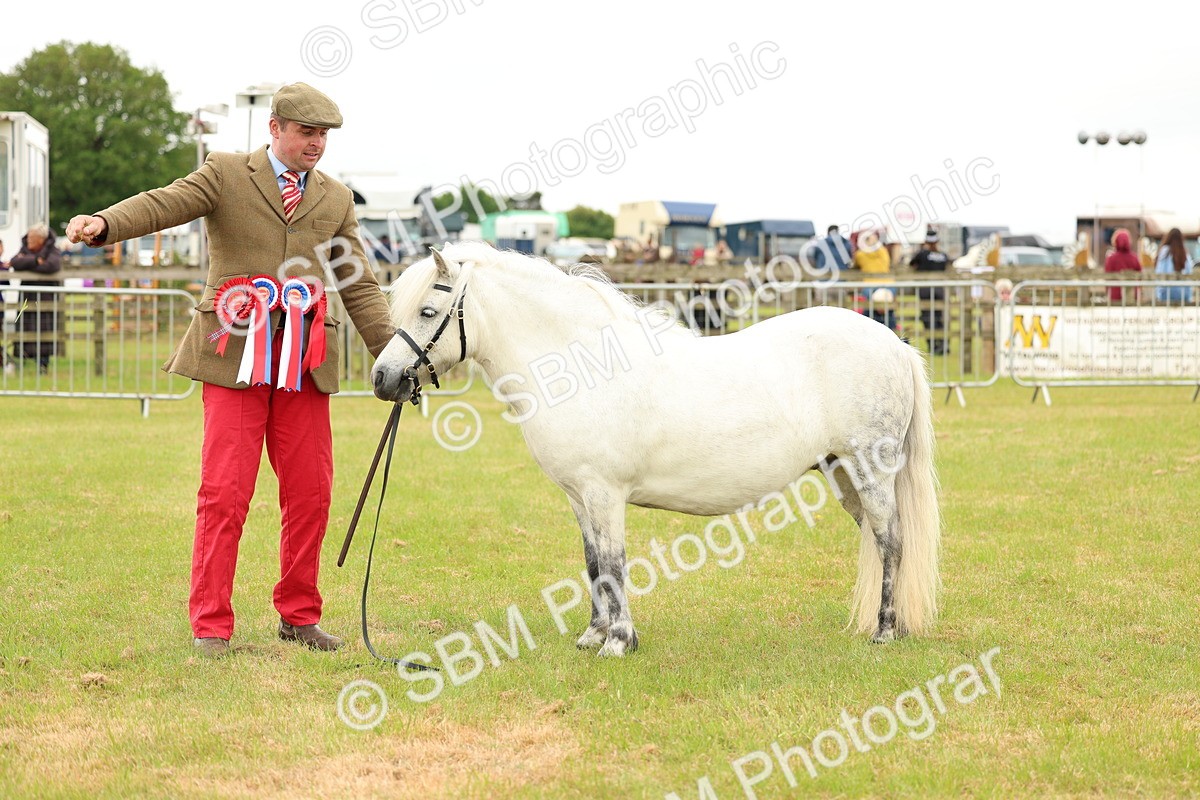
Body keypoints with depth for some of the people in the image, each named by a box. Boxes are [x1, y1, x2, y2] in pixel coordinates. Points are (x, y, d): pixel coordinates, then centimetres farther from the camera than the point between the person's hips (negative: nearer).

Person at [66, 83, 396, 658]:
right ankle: (210, 626, 1)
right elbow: (163, 204, -12)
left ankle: (298, 615, 21)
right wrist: (104, 224, -32)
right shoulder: (226, 175, 4)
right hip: (235, 358, -4)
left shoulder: (335, 200, 15)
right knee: (224, 493, -6)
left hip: (303, 366, 4)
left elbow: (358, 286, 15)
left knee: (310, 493, 5)